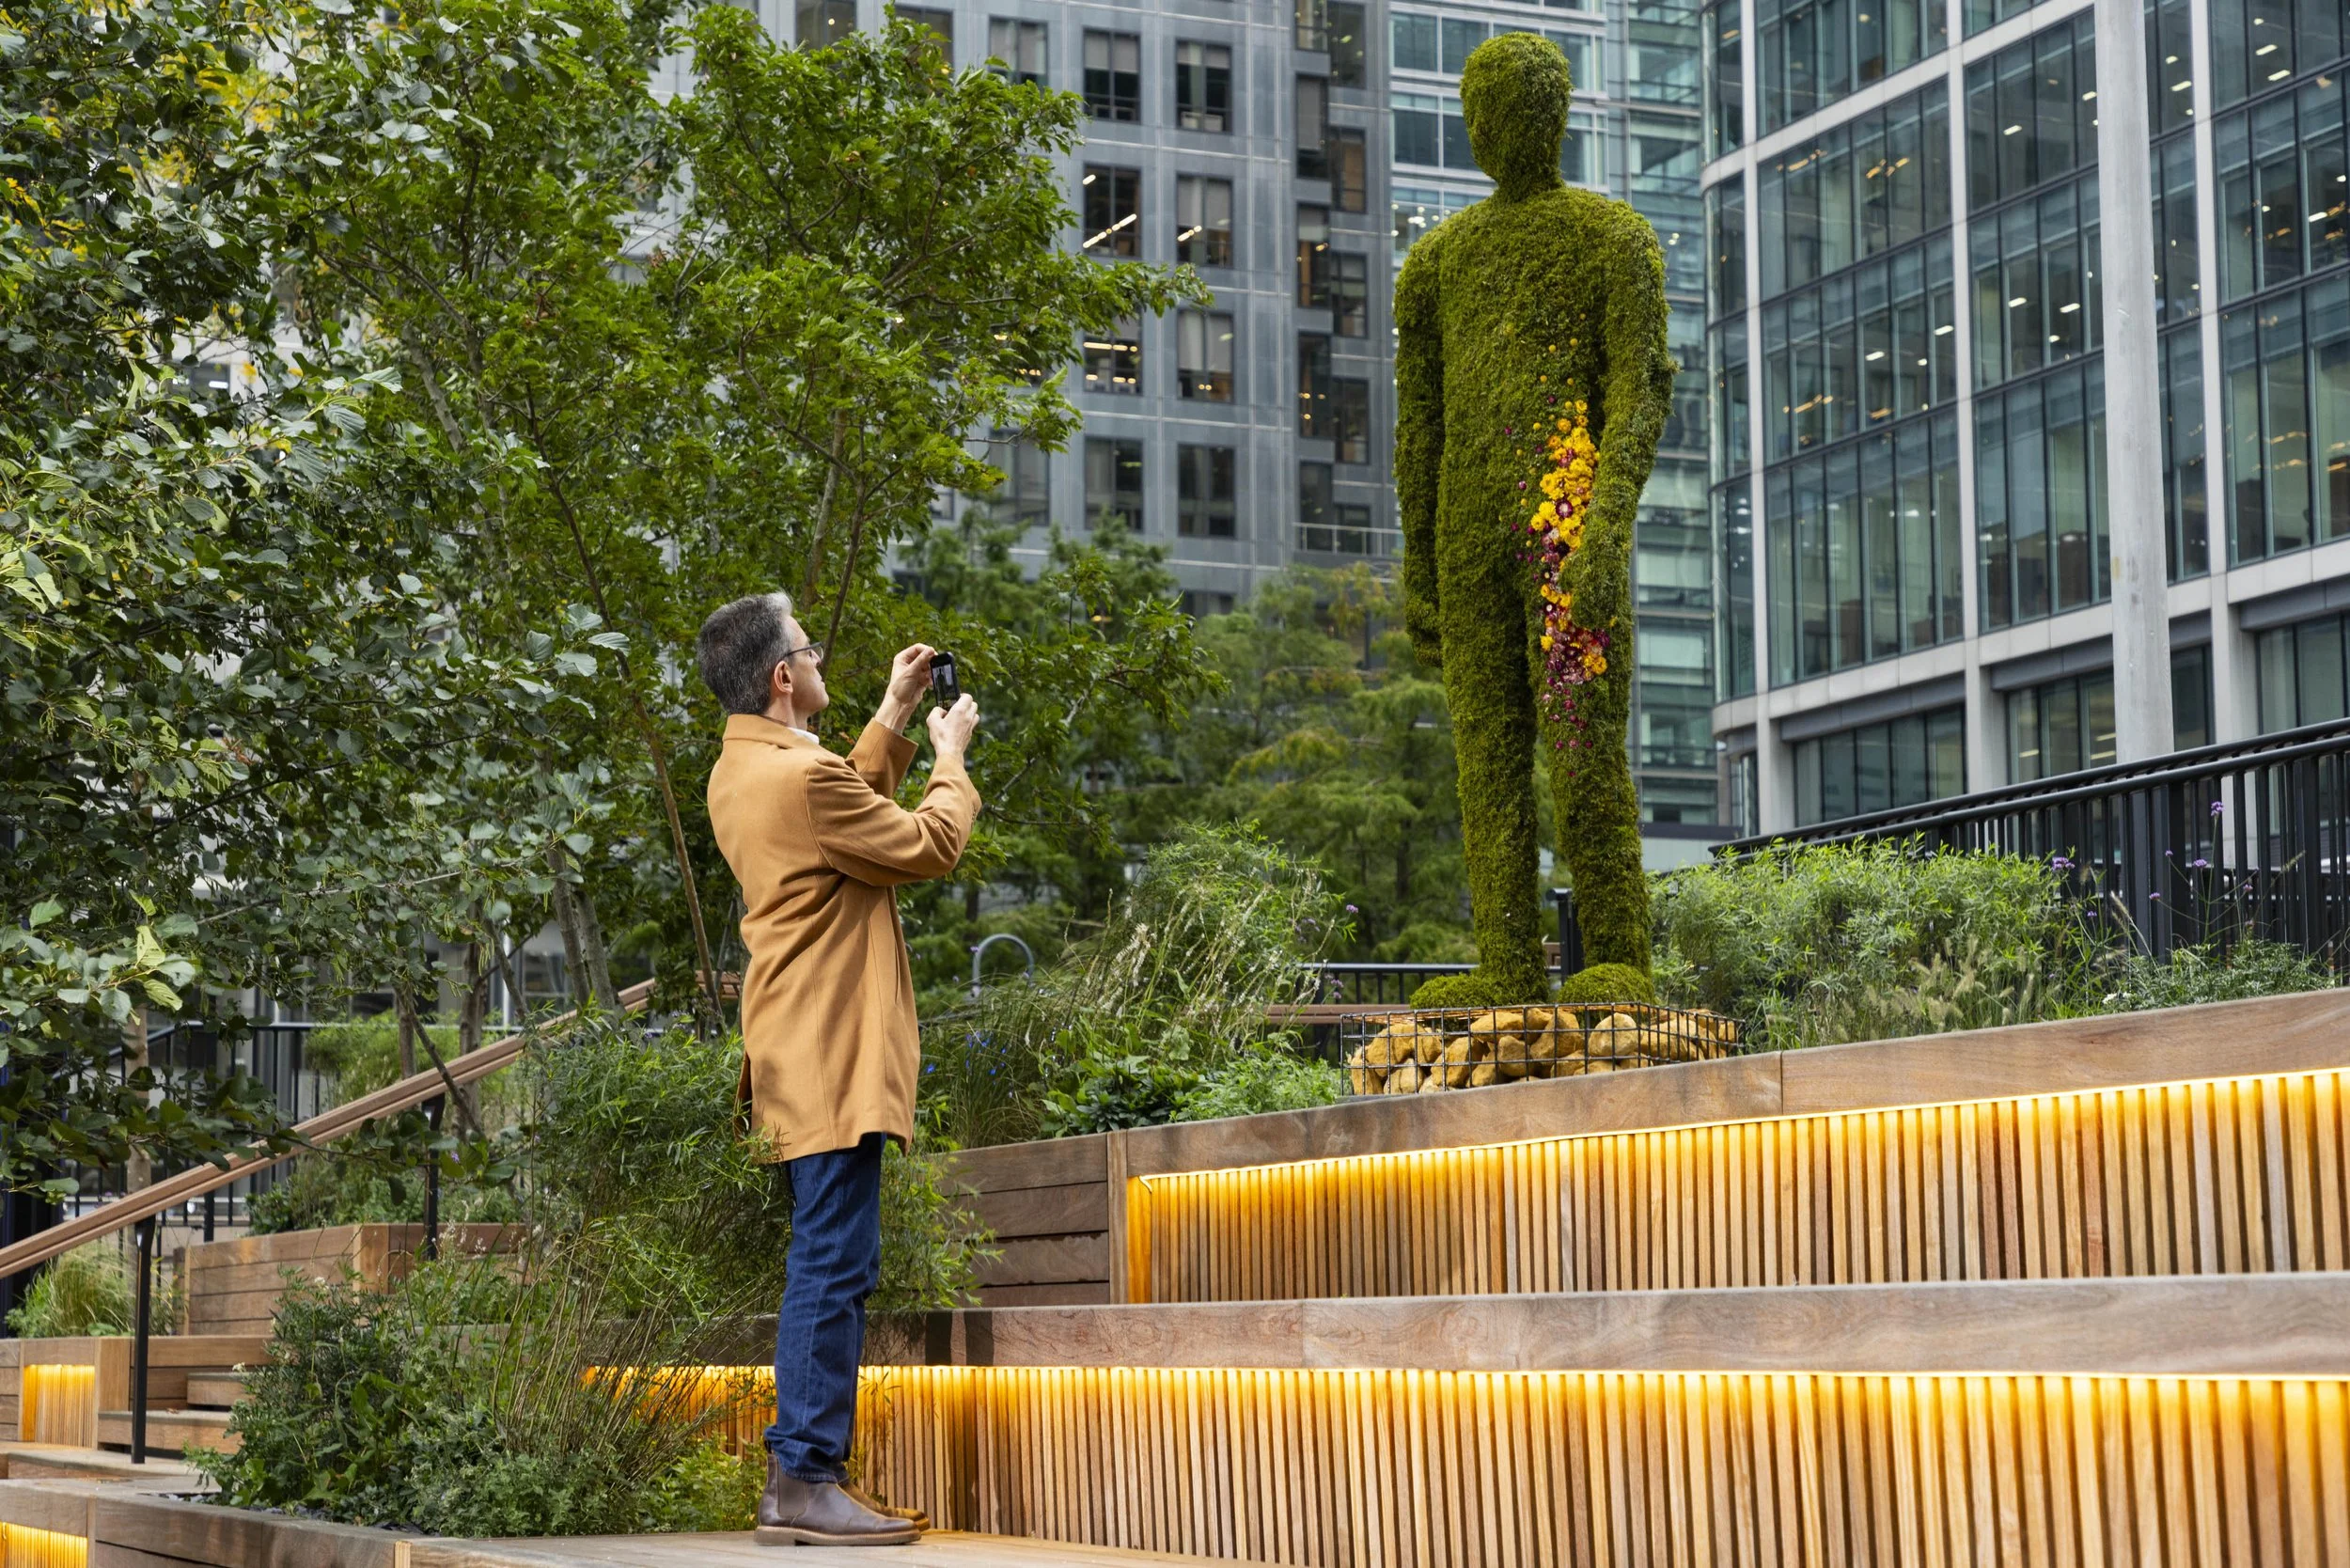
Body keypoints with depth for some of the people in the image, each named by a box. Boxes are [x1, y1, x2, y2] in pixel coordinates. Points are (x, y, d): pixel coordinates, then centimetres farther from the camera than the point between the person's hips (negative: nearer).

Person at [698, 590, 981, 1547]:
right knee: (836, 1267, -9)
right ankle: (808, 1479, -9)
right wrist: (950, 755, 7)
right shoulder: (800, 777, -19)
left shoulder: (742, 771, 12)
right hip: (832, 1057, -11)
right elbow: (930, 847, -9)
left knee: (824, 1269, 14)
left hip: (801, 1056, 11)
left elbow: (853, 809, 27)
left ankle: (796, 1479, 16)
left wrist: (893, 718, 24)